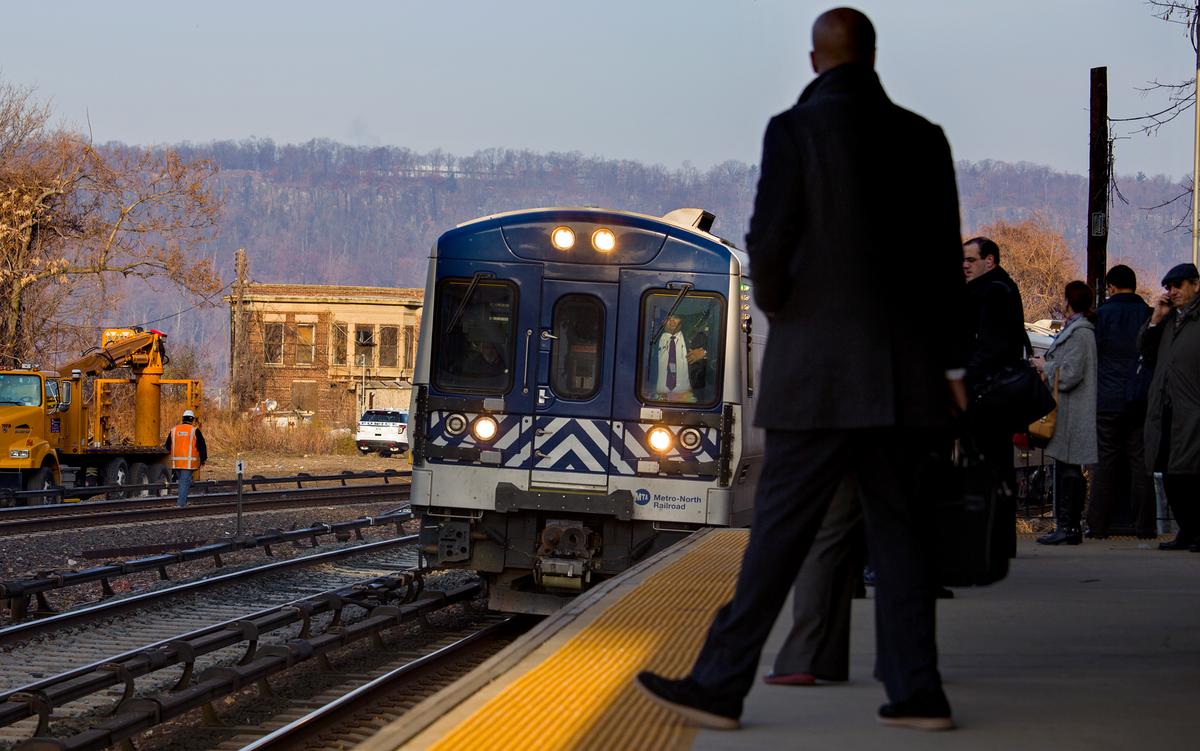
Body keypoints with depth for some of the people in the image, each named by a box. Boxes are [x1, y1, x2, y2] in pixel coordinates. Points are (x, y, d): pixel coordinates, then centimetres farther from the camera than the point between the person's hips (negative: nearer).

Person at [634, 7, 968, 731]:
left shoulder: (796, 130, -6)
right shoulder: (922, 137, 7)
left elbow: (769, 243, -9)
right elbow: (947, 256, 7)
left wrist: (777, 306, 12)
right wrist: (952, 365, 13)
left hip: (819, 369, -4)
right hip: (904, 371, 4)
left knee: (780, 529, -3)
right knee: (900, 528, 8)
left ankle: (721, 686, 0)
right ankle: (916, 691, 6)